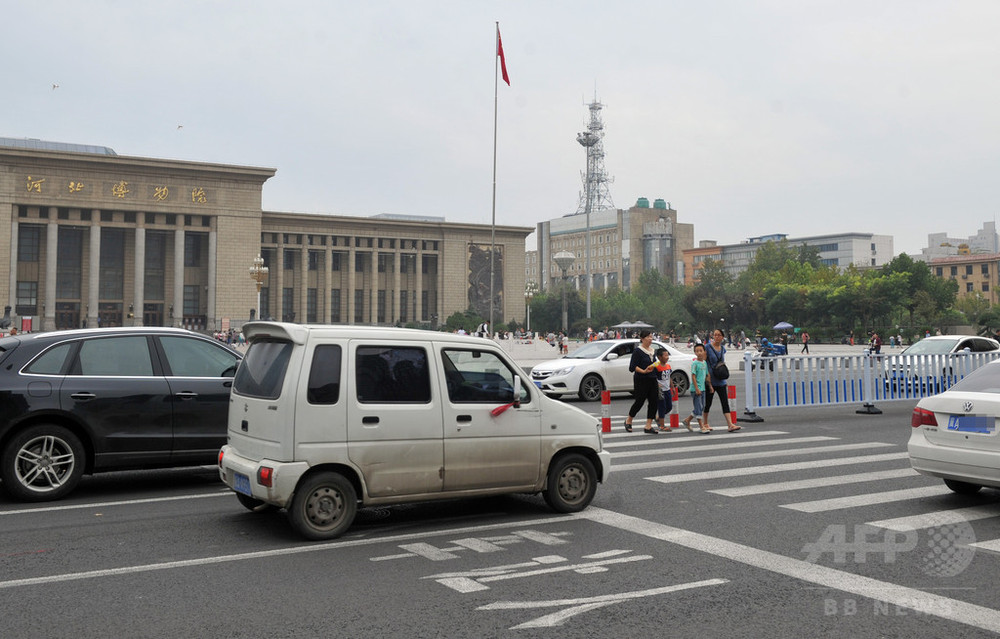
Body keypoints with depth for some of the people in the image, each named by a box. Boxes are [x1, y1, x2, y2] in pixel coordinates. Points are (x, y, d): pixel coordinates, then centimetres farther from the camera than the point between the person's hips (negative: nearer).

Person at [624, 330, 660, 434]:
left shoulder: (652, 351, 14)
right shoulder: (637, 351, -9)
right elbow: (632, 367, -14)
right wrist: (643, 371, -27)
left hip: (652, 380, 7)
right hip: (641, 381, -7)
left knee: (654, 402, -1)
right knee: (639, 402, 0)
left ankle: (648, 426, 4)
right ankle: (628, 421, 24)